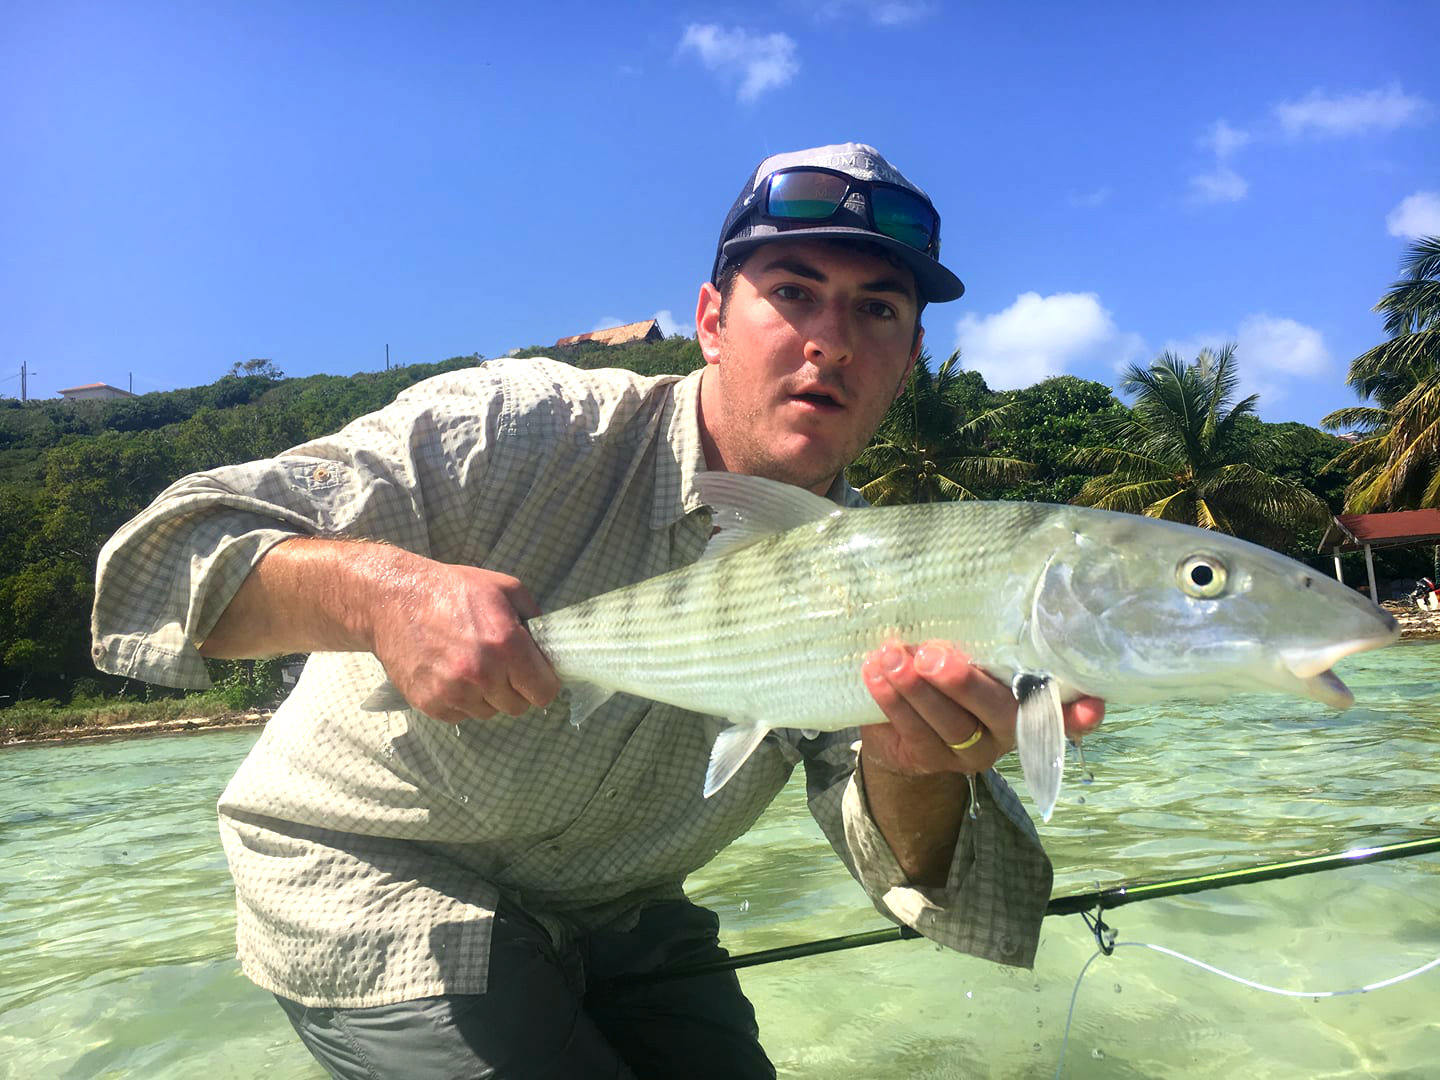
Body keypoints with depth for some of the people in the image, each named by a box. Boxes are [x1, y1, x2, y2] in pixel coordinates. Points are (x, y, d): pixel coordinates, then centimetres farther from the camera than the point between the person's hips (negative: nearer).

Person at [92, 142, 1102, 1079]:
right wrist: (380, 589, -45)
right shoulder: (515, 430, -23)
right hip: (370, 882, -4)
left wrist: (907, 767, -39)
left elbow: (948, 896, -16)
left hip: (619, 919, 5)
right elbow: (162, 553, -25)